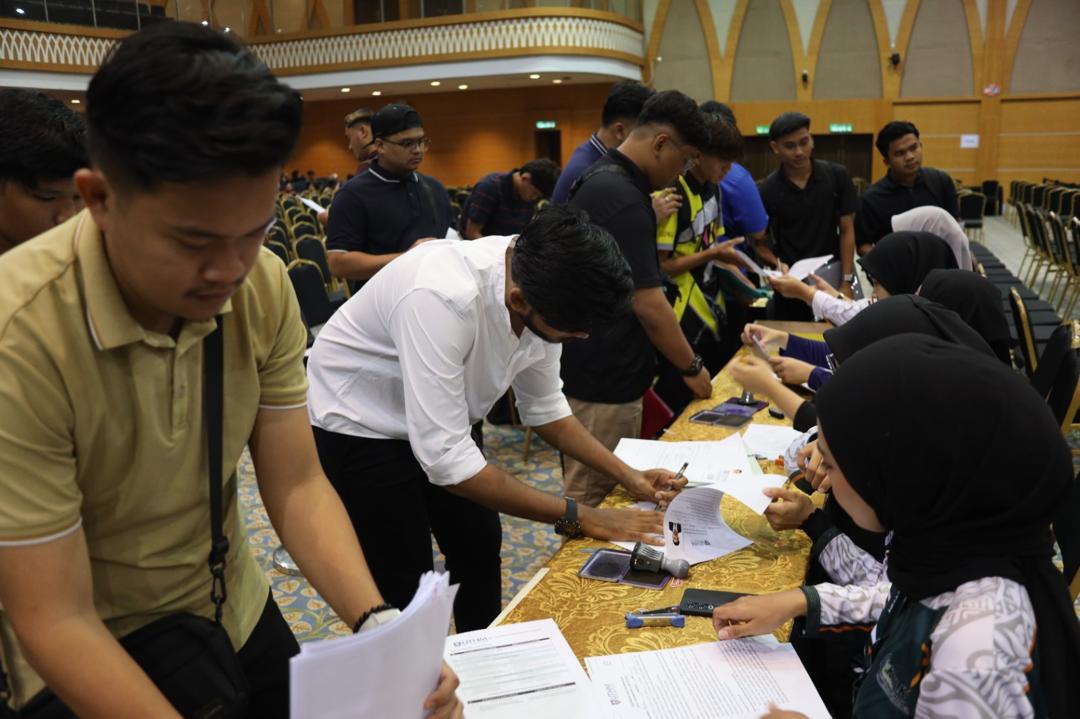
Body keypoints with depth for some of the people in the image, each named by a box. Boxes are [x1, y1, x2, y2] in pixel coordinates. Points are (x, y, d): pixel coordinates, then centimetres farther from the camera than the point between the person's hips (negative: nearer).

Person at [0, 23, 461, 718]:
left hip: (237, 612, 5)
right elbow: (56, 620, -26)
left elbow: (297, 485, -13)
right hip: (94, 657, -4)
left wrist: (378, 624, -27)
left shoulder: (264, 288, -15)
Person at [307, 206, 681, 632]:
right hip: (356, 430, -6)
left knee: (480, 548, 15)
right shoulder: (442, 297, -39)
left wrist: (627, 477, -7)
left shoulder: (539, 285, -17)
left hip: (439, 421, 7)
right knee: (404, 592, 0)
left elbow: (544, 406, 0)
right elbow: (445, 457, -36)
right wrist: (577, 516, -29)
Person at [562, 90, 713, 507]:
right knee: (593, 501, 2)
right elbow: (647, 304, -20)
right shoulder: (621, 196, -22)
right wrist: (691, 367, -9)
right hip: (601, 383, -10)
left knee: (614, 492, 20)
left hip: (603, 374, 10)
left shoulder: (607, 181, 10)